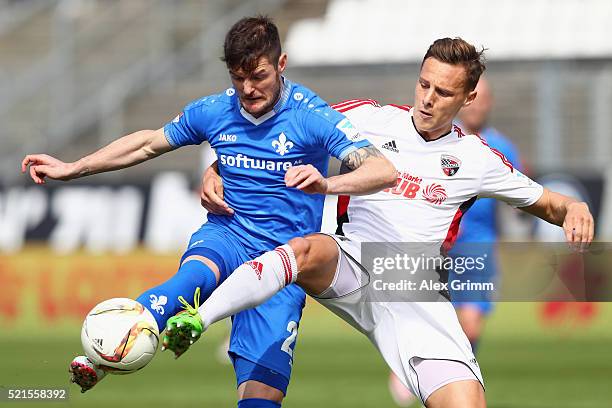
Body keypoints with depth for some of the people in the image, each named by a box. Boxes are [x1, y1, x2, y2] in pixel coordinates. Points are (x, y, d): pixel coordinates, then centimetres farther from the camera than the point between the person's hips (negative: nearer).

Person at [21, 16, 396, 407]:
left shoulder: (311, 116, -10)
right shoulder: (214, 111, 3)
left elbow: (384, 171, -21)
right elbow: (149, 143, 21)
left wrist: (325, 184, -40)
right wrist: (71, 169, 23)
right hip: (226, 233, 2)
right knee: (196, 275, -38)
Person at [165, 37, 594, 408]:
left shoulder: (476, 158, 13)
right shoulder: (371, 119, 10)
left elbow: (547, 203, 22)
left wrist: (574, 209, -2)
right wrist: (216, 170, 1)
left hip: (418, 295, 1)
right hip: (353, 268, -1)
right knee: (311, 249, -39)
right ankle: (196, 321, -51)